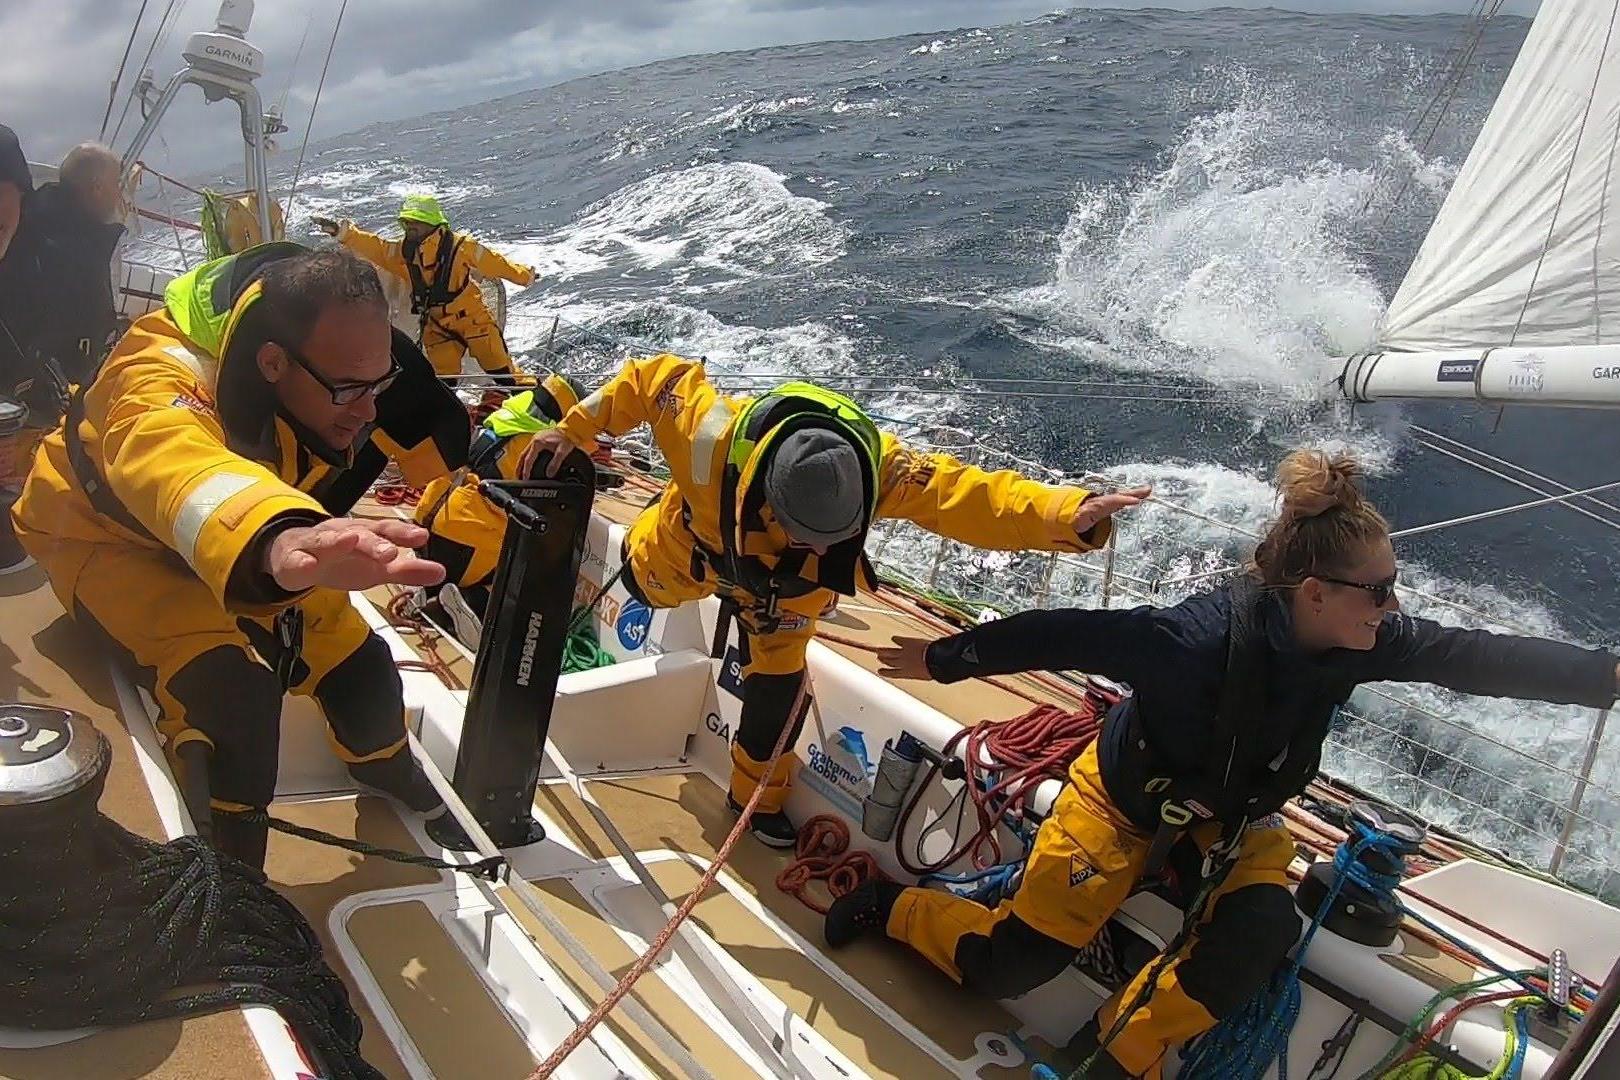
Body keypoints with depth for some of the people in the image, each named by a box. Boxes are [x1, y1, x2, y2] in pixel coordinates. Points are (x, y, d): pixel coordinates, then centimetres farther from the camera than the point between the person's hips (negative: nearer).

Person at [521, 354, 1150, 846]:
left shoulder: (875, 464, -44)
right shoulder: (713, 438, -47)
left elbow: (963, 492, -52)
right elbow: (657, 376, -30)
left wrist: (1066, 513, -66)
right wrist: (576, 430, -26)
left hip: (787, 583, 0)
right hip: (693, 544, 0)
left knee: (777, 691, 1)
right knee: (647, 586, 30)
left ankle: (756, 795, 29)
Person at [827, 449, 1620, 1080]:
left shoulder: (1364, 642, -20)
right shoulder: (1203, 639, -39)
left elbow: (1484, 659, -12)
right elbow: (1064, 635, -32)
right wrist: (947, 660, -23)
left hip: (1228, 817, 6)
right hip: (1127, 796, -6)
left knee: (1263, 930, -23)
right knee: (1010, 968, -5)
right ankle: (894, 906, 24)